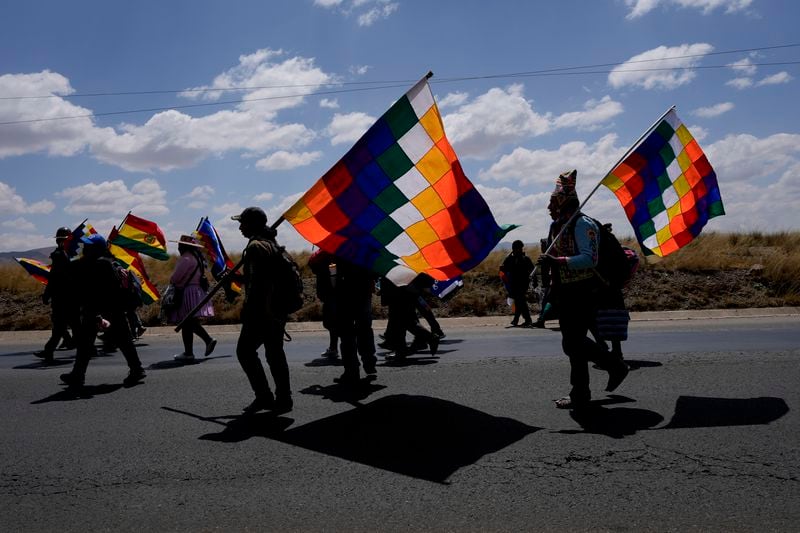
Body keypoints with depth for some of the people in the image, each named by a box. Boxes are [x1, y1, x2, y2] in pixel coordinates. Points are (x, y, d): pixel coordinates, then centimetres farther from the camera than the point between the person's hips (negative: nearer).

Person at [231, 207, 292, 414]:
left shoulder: (255, 246, -13)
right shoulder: (271, 243, 18)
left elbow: (257, 280, -21)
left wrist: (247, 308, -20)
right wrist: (240, 277, 25)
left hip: (261, 310, -9)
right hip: (277, 309, 10)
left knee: (245, 351, -1)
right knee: (275, 353, 11)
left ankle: (264, 396, -1)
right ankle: (283, 399, 14)